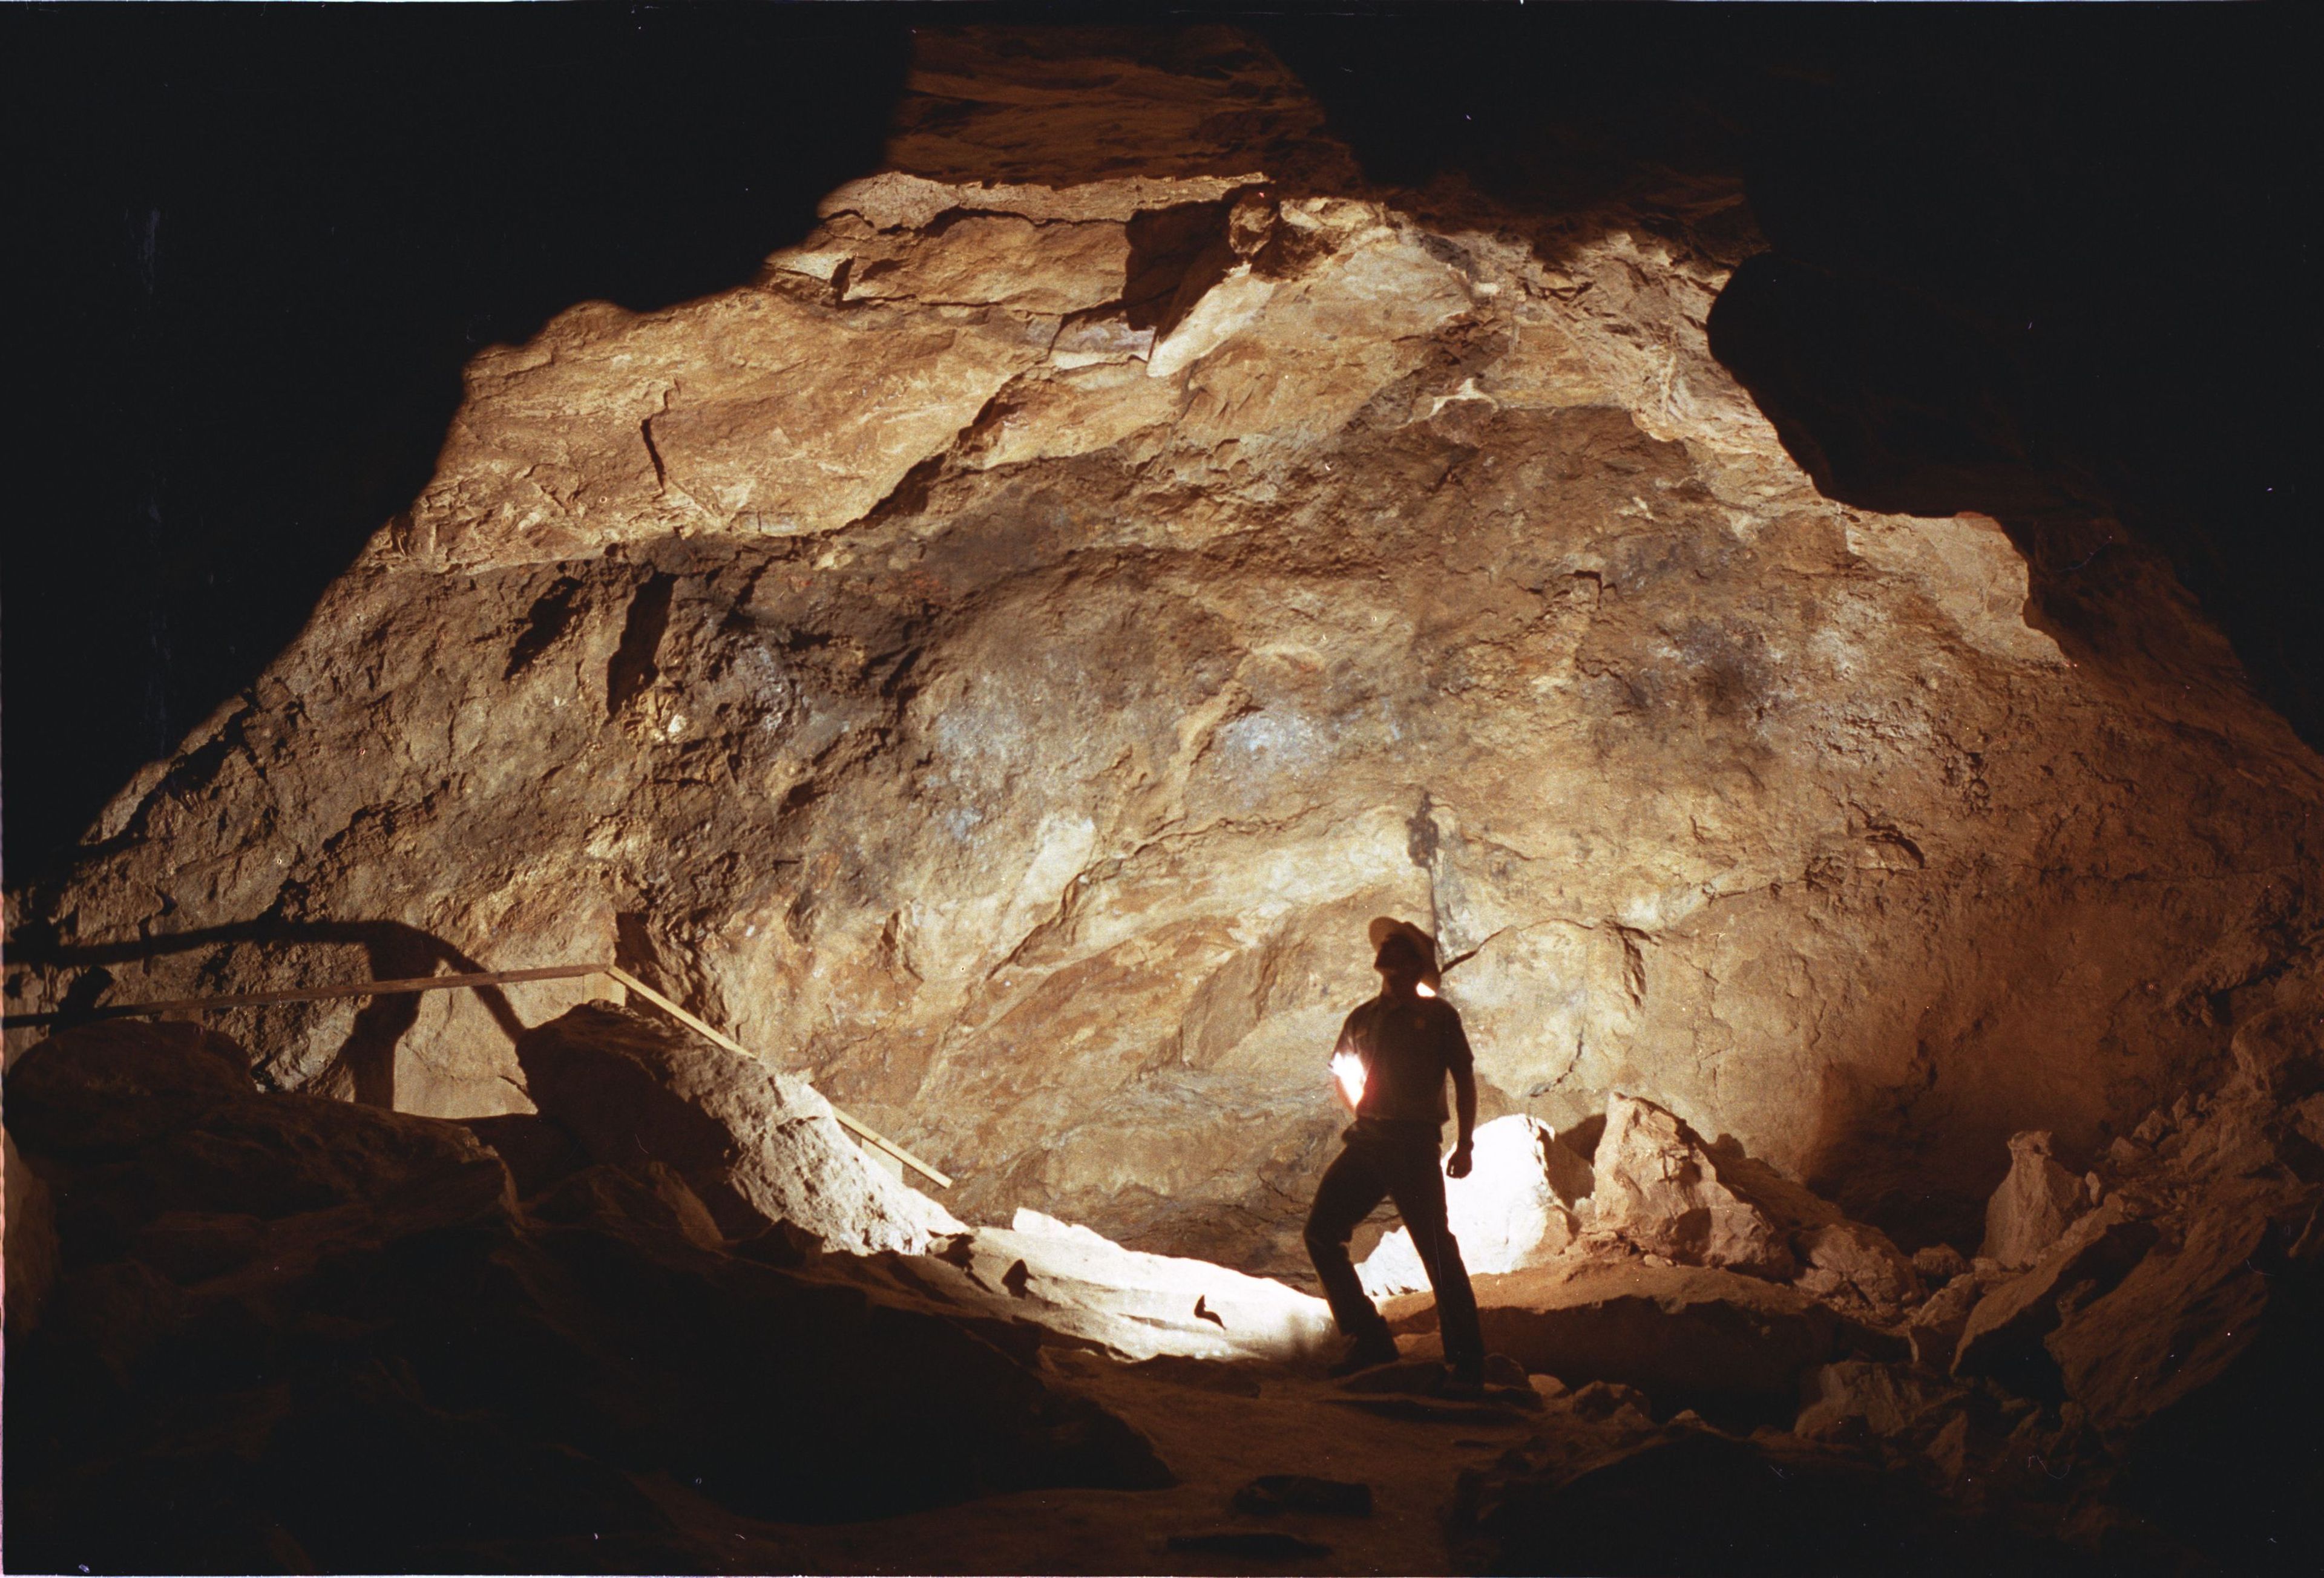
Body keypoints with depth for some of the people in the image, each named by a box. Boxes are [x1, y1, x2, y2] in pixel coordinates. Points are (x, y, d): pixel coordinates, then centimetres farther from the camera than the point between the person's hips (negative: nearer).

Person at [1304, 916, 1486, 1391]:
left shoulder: (1437, 1015, 3)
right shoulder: (1362, 1019, 15)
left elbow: (1465, 1081, 3)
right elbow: (1344, 1072, 28)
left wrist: (1464, 1145, -4)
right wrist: (1363, 1112, 10)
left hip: (1415, 1146, -5)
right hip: (1366, 1143, 5)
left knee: (1437, 1247, -8)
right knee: (1321, 1232, -4)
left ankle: (1467, 1361, 0)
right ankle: (1369, 1342, 4)